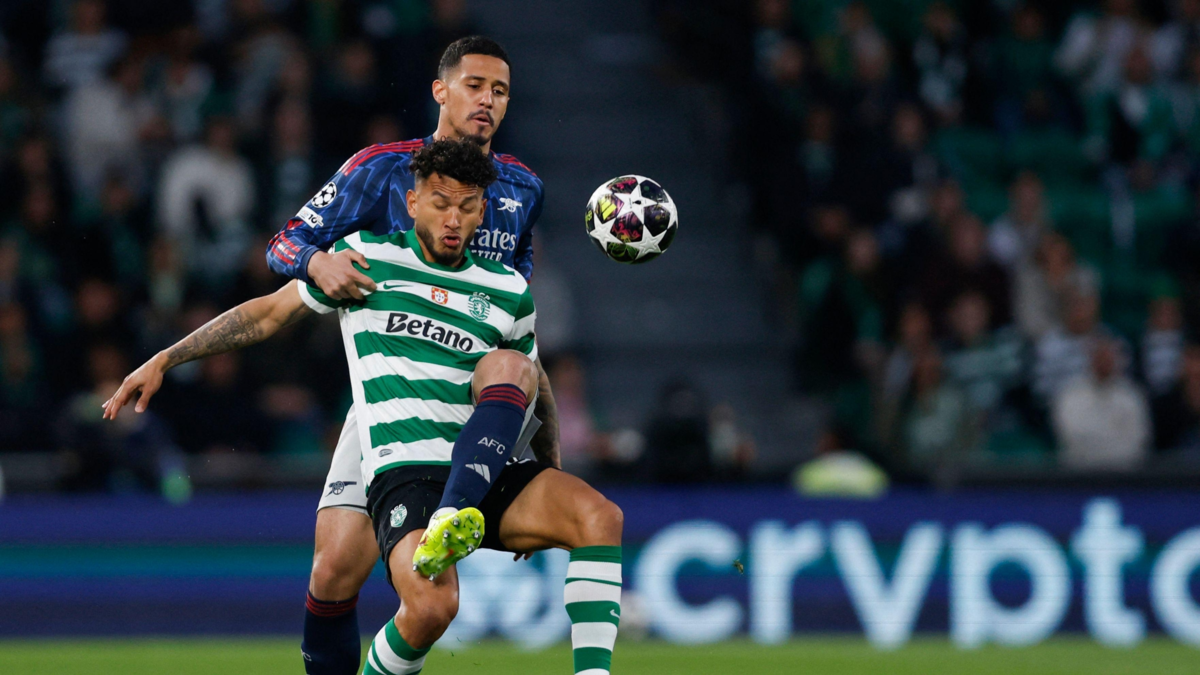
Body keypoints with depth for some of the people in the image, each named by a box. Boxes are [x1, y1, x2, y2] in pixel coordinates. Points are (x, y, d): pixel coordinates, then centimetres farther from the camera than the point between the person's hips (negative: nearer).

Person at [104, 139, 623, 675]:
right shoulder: (364, 258, 8)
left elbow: (527, 390, 30)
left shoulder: (508, 292, 16)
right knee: (432, 606, -32)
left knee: (598, 515, -27)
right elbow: (270, 313, 18)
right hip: (403, 472, -4)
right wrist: (163, 361, 15)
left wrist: (539, 506, 24)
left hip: (486, 472, 4)